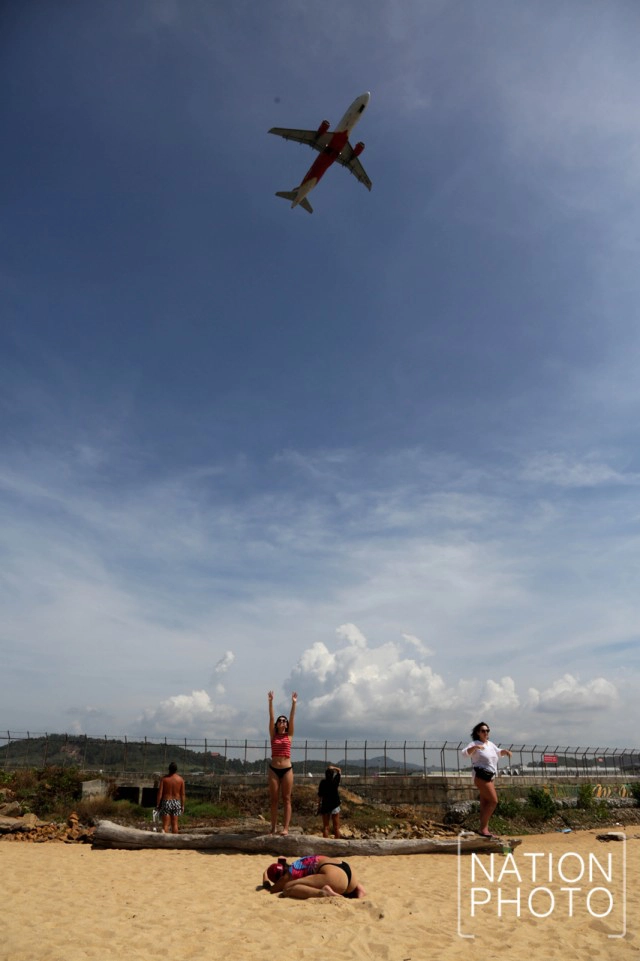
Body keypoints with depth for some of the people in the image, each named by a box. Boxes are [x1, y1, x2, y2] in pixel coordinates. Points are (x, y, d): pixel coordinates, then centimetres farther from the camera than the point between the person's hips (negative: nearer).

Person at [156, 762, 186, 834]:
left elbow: (160, 793, -9)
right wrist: (182, 806, 8)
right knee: (174, 824, 13)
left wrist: (157, 804, -1)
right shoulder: (180, 779, -4)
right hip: (176, 803, 2)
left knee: (165, 824, 2)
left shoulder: (164, 778, -9)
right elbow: (182, 794, 0)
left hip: (166, 802, -2)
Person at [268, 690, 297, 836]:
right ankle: (273, 828, 9)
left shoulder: (289, 735, 5)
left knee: (286, 799, 0)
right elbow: (271, 718, -2)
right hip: (273, 769, 1)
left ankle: (286, 828, 0)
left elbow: (292, 718, -3)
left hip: (287, 769, -1)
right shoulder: (273, 735, 6)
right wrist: (270, 702, -10)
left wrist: (294, 703, -10)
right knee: (274, 799, 4)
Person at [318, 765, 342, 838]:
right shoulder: (336, 780, -6)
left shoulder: (323, 782, -7)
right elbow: (339, 770, 13)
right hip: (335, 805, 0)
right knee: (336, 827, 7)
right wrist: (333, 767, 13)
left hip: (325, 805, 0)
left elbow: (320, 795, -4)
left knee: (325, 827, 7)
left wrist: (319, 806, 4)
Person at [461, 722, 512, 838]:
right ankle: (482, 828, -7)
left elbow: (498, 752, 30)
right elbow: (465, 752, -25)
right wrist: (474, 747, -42)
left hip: (490, 777, 8)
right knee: (493, 801, -12)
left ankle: (484, 829, 11)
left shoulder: (491, 744, 14)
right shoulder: (475, 744, -10)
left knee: (485, 803, 8)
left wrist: (505, 751, 8)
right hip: (481, 776, -8)